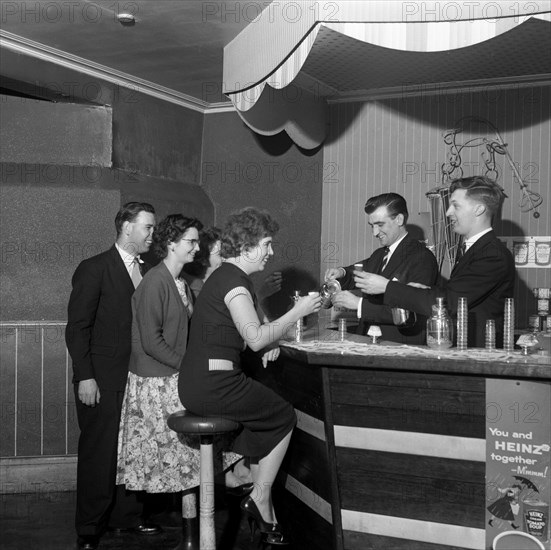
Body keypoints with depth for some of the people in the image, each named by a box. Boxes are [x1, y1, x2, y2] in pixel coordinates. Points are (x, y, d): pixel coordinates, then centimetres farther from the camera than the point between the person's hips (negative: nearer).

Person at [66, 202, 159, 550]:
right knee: (99, 454, 3)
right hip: (103, 381, -5)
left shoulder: (147, 271, 11)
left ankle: (128, 515, 27)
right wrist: (85, 377, -13)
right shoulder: (94, 269, -6)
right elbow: (77, 327, -8)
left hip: (139, 378, 5)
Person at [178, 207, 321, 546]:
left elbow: (247, 332, 26)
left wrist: (268, 343, 8)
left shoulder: (225, 276, 17)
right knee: (284, 417, 6)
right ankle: (260, 500, 13)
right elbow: (256, 338, -24)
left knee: (267, 417, 19)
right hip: (213, 386, -9)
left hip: (198, 383, 10)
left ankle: (262, 510, 20)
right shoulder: (234, 281, -16)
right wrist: (298, 311, -15)